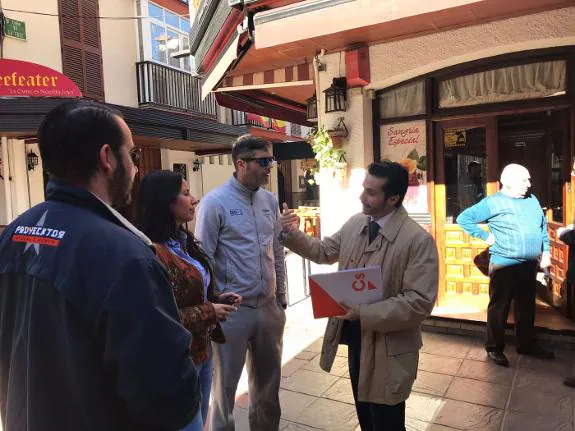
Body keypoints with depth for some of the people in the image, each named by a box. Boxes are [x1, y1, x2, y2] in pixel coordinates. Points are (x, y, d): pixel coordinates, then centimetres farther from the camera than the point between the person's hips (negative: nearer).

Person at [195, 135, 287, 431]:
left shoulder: (270, 201, 5)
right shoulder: (215, 202, -13)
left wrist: (281, 297, 12)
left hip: (269, 307, 6)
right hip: (232, 310, -5)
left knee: (268, 383, 21)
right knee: (225, 385, 13)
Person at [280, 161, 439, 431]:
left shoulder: (418, 240, -21)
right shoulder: (354, 224, 0)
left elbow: (420, 302, -25)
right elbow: (325, 251, 14)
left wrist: (363, 313, -27)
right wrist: (293, 234, -1)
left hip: (388, 349, -6)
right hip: (355, 338, 6)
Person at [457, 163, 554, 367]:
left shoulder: (532, 200, 11)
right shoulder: (493, 202, -8)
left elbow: (543, 228, 20)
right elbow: (464, 219, -10)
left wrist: (545, 252, 11)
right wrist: (485, 236, -12)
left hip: (530, 265, 6)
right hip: (504, 265, -6)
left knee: (527, 307, 17)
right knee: (499, 307, 3)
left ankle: (527, 344, 32)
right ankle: (495, 348, 14)